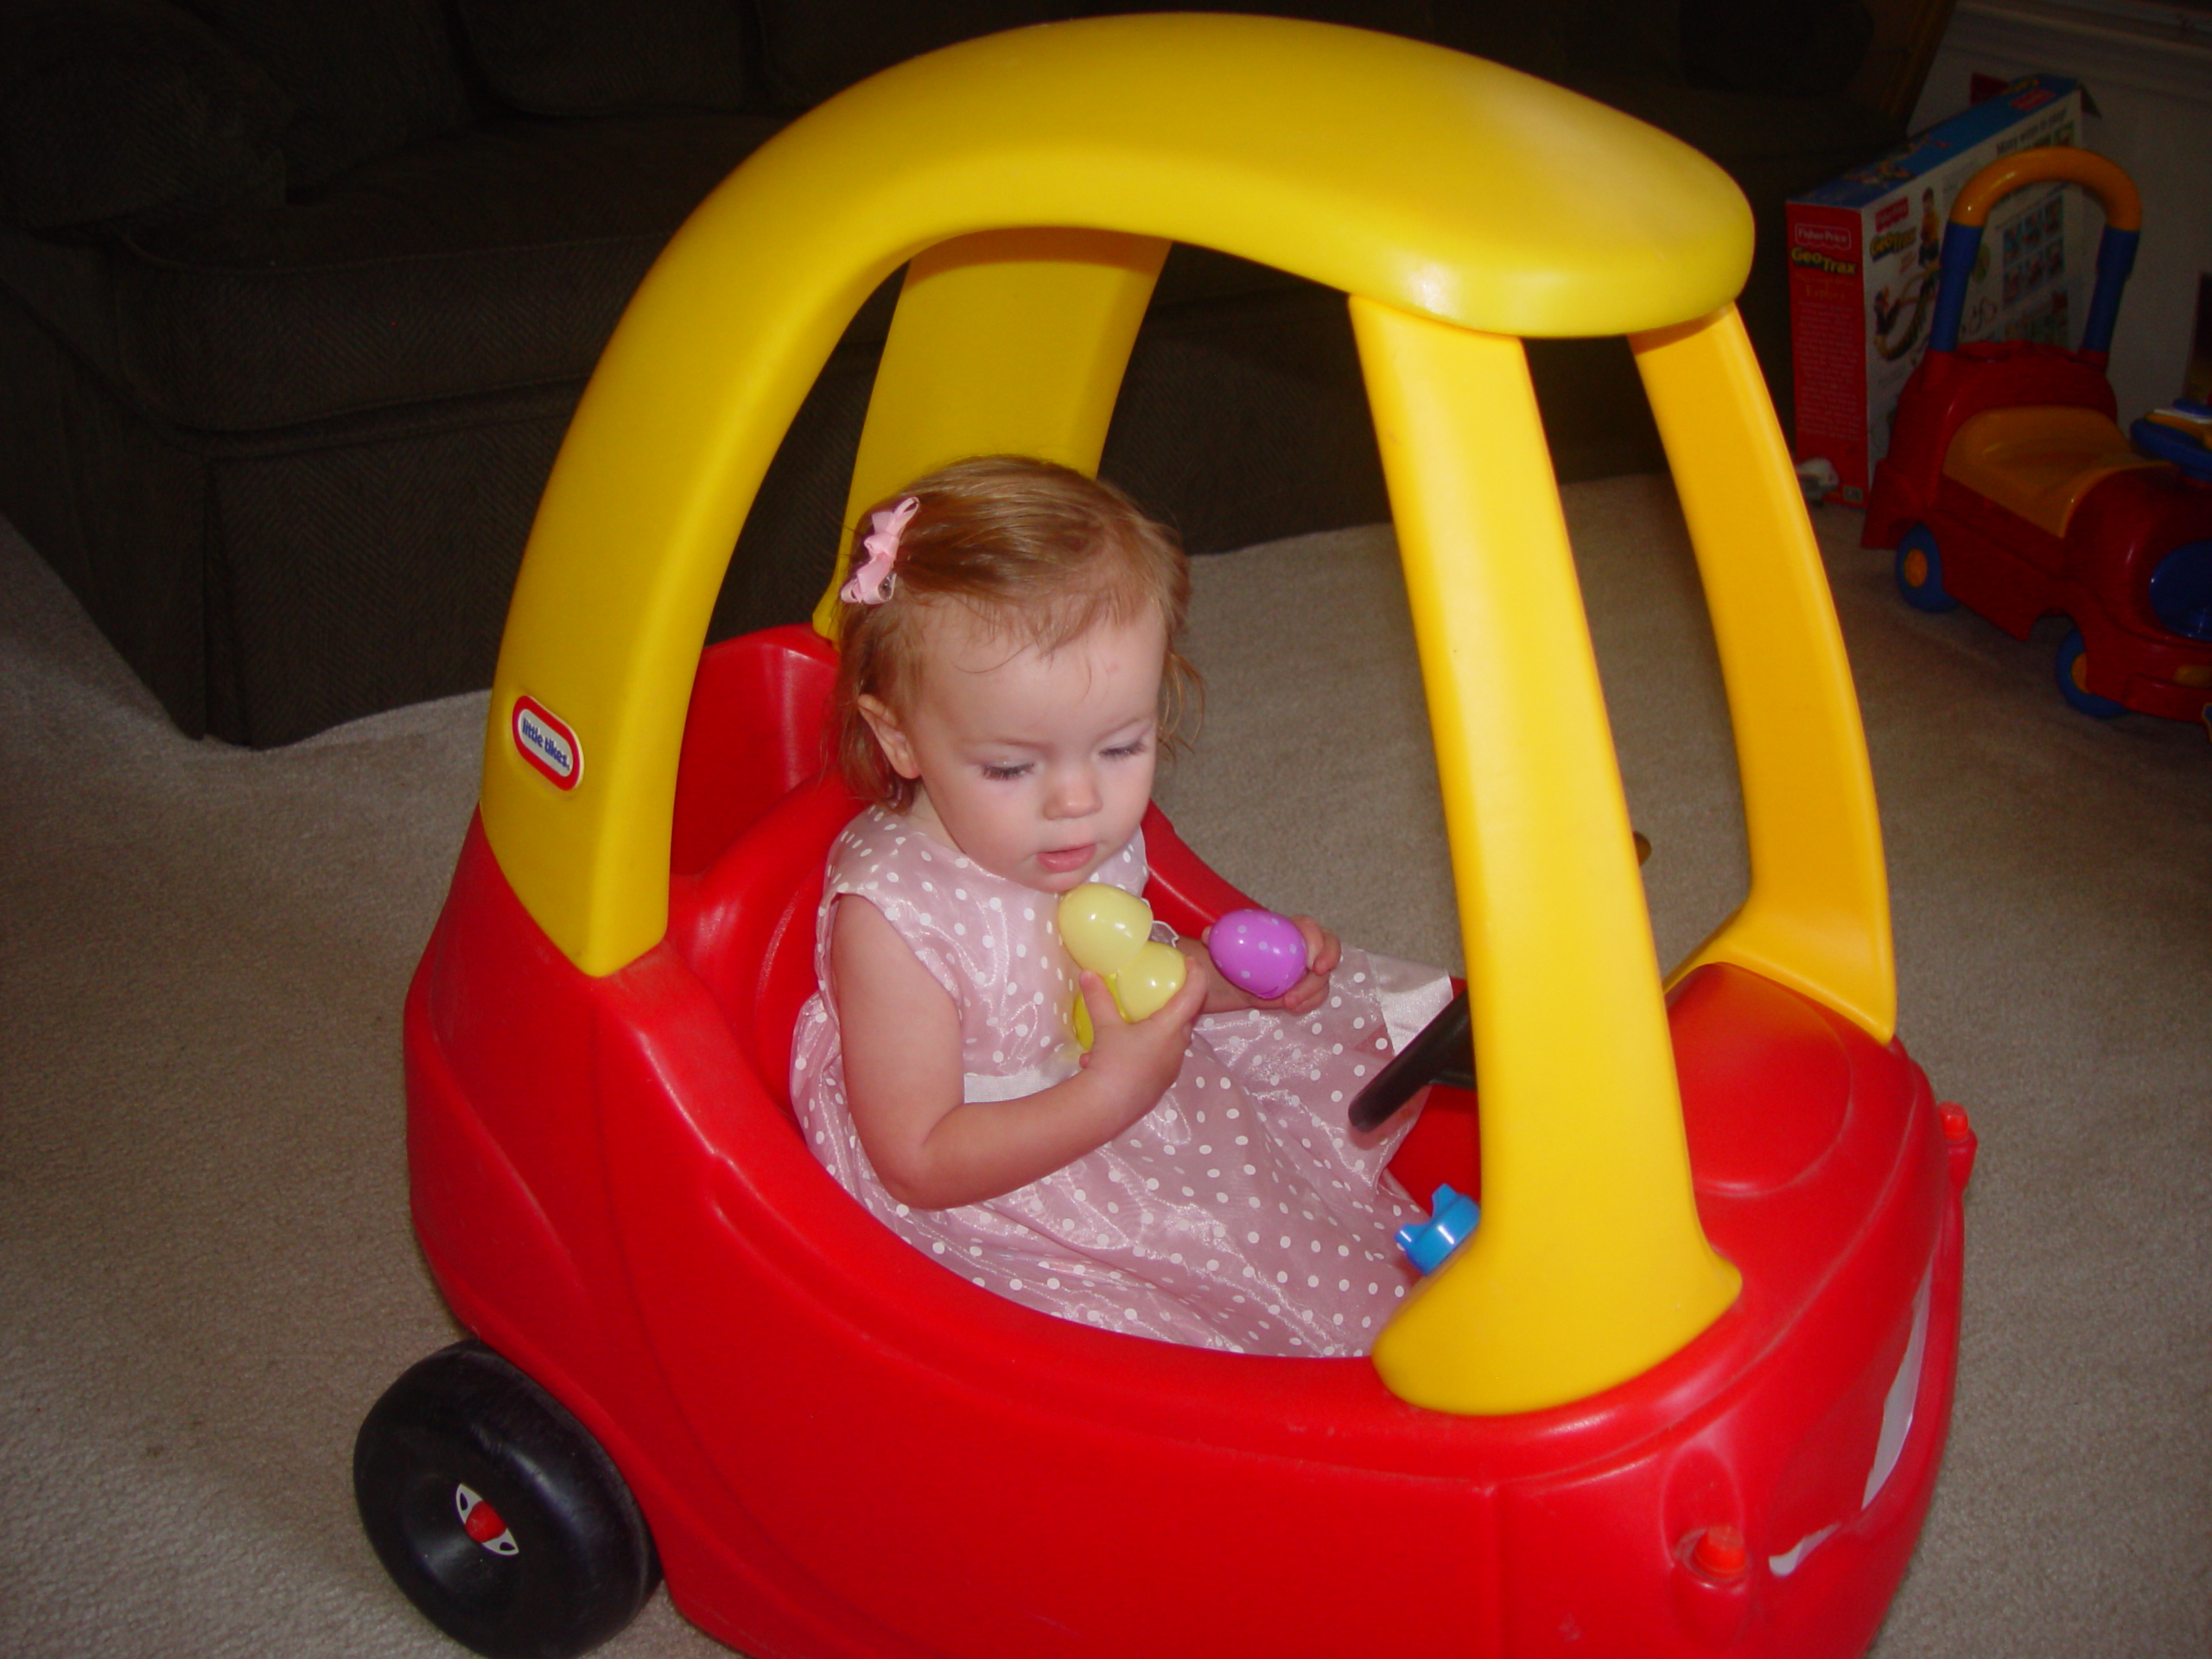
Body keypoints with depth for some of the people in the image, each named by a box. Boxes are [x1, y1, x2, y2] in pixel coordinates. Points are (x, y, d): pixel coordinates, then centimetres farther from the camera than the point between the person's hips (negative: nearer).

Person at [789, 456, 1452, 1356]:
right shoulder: (892, 918, -31)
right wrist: (1114, 1091, -33)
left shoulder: (1086, 838, -8)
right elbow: (921, 1163, -27)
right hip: (998, 1208, -7)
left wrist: (1235, 972, -6)